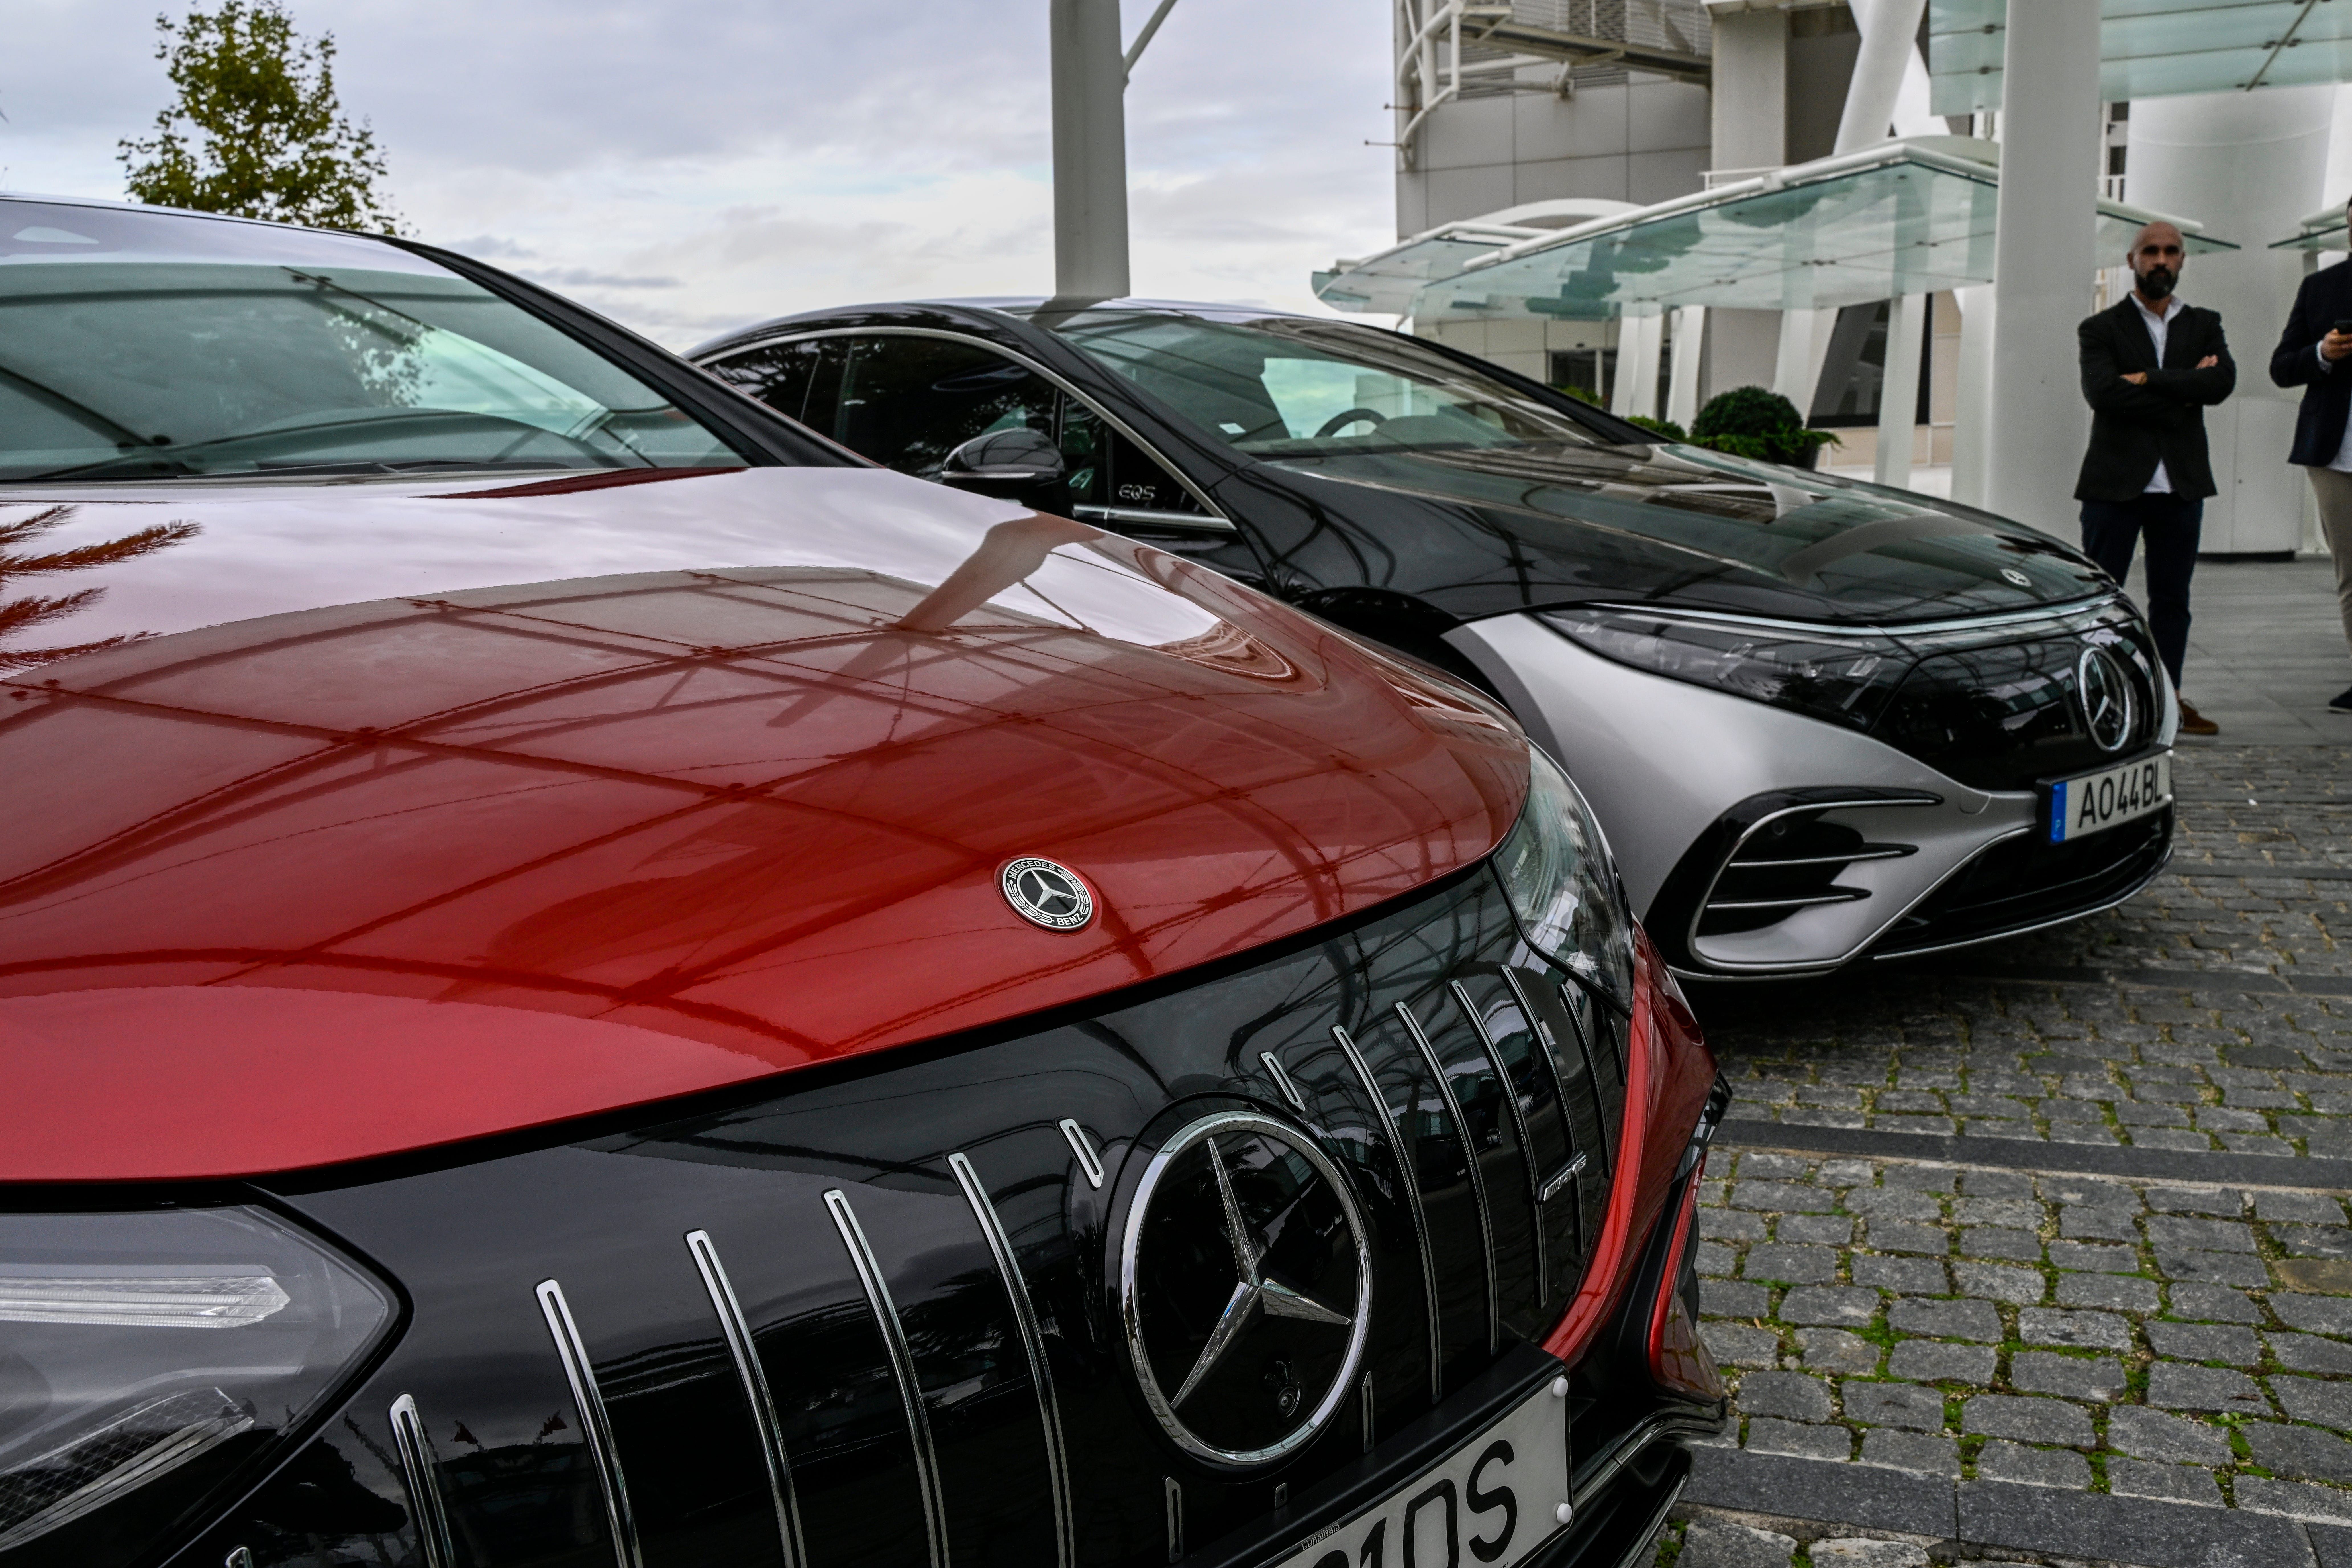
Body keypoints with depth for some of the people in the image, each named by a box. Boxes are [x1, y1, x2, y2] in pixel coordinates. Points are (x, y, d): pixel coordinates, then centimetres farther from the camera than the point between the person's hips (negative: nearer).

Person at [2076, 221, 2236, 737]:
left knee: (2172, 598, 8)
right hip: (2115, 481, -3)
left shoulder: (2204, 326, 13)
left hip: (2182, 482, 3)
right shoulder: (2101, 329, 3)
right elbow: (2102, 392, -15)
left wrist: (2150, 381, -13)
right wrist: (2182, 392, -11)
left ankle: (2169, 698, 15)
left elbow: (2223, 381, -6)